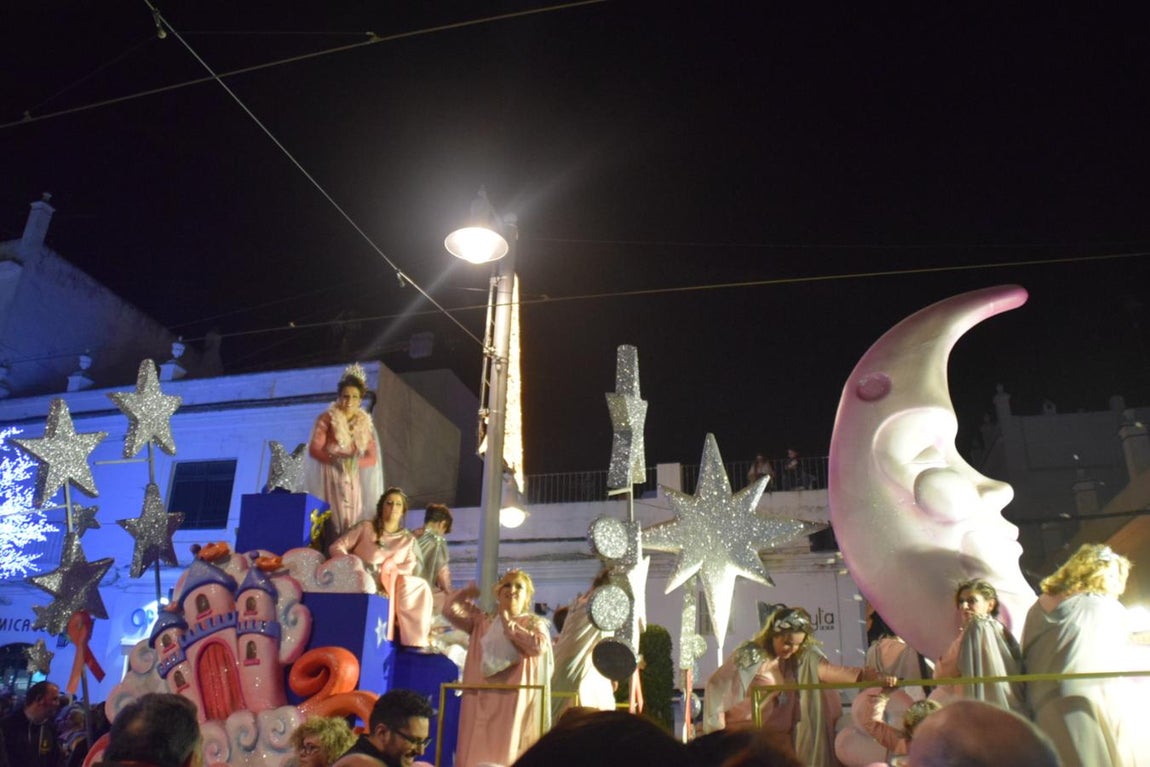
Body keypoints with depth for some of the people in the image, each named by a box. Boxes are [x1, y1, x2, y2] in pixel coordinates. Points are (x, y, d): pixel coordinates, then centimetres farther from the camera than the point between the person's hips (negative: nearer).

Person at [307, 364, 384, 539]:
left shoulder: (365, 424, 8)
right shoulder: (327, 418, -2)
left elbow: (372, 457, 3)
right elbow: (314, 449, -8)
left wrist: (355, 463, -16)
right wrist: (335, 460, -23)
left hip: (352, 479, 4)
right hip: (329, 476, -4)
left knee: (351, 522, -1)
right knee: (332, 522, -12)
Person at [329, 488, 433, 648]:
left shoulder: (408, 540, 18)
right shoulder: (365, 528, 12)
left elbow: (414, 568, 4)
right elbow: (336, 547, 6)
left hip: (391, 587, 3)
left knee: (419, 586, -31)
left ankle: (415, 641, -34)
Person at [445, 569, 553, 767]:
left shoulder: (534, 623, 7)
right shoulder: (482, 621, 14)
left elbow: (539, 646, -14)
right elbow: (450, 610, 4)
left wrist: (509, 624, -5)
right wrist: (468, 592, 14)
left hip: (514, 699, -3)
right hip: (482, 698, 3)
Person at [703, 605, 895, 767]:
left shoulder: (803, 657, 0)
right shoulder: (749, 655, -14)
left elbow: (828, 669, -15)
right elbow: (718, 685, -12)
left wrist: (871, 676, -29)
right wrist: (717, 730, -13)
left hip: (780, 738, 5)